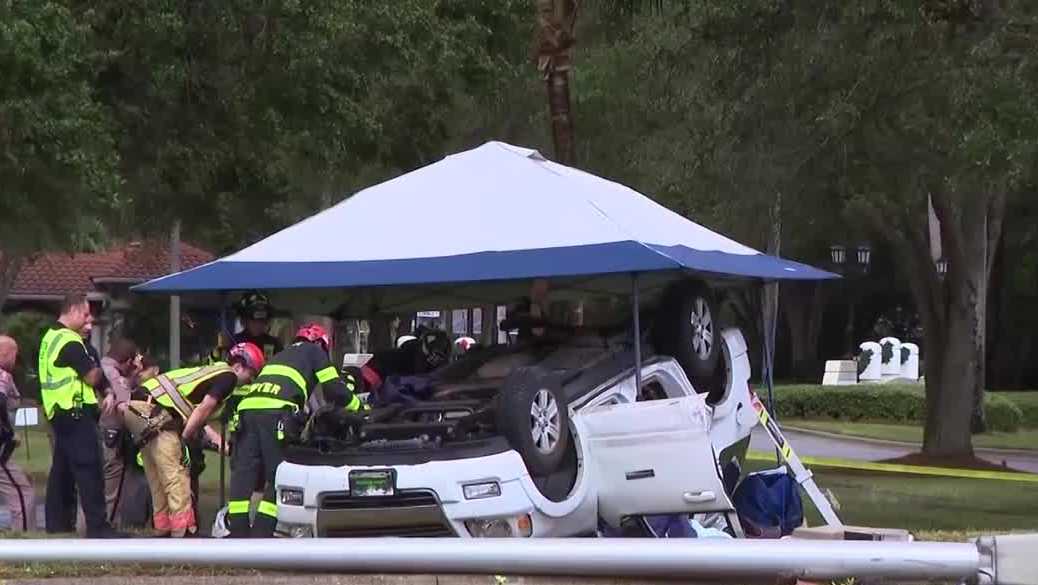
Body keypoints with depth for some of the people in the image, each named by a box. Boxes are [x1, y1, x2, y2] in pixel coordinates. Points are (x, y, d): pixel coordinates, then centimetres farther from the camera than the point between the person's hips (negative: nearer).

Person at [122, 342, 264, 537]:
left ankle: (162, 528, 22)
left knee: (157, 477, 16)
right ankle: (183, 531, -8)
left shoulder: (214, 371, 27)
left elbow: (195, 412, 23)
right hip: (153, 413, -10)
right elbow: (204, 409, -10)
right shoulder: (228, 376, -1)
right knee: (176, 477, -6)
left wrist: (213, 435, 14)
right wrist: (184, 437, -3)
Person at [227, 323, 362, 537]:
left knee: (243, 472, 3)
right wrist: (360, 407, 30)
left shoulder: (281, 356, 40)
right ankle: (261, 535, -9)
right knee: (277, 476, -2)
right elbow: (335, 389, 16)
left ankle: (238, 536, -1)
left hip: (247, 407, 6)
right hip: (275, 411, -6)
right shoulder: (314, 352, 21)